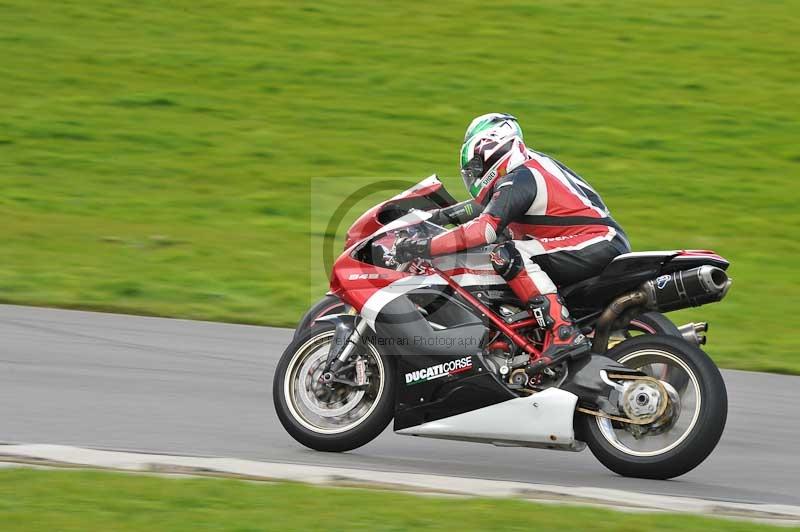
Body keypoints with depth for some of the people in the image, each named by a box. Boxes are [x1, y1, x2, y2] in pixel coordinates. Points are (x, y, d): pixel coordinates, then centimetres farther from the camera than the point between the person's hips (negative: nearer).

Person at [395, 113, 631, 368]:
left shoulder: (518, 179, -14)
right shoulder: (533, 162, 15)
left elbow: (485, 228, -26)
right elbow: (489, 203, 30)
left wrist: (425, 247, -25)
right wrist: (444, 215, 23)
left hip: (597, 242, -11)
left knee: (508, 256, -23)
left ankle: (563, 334, -31)